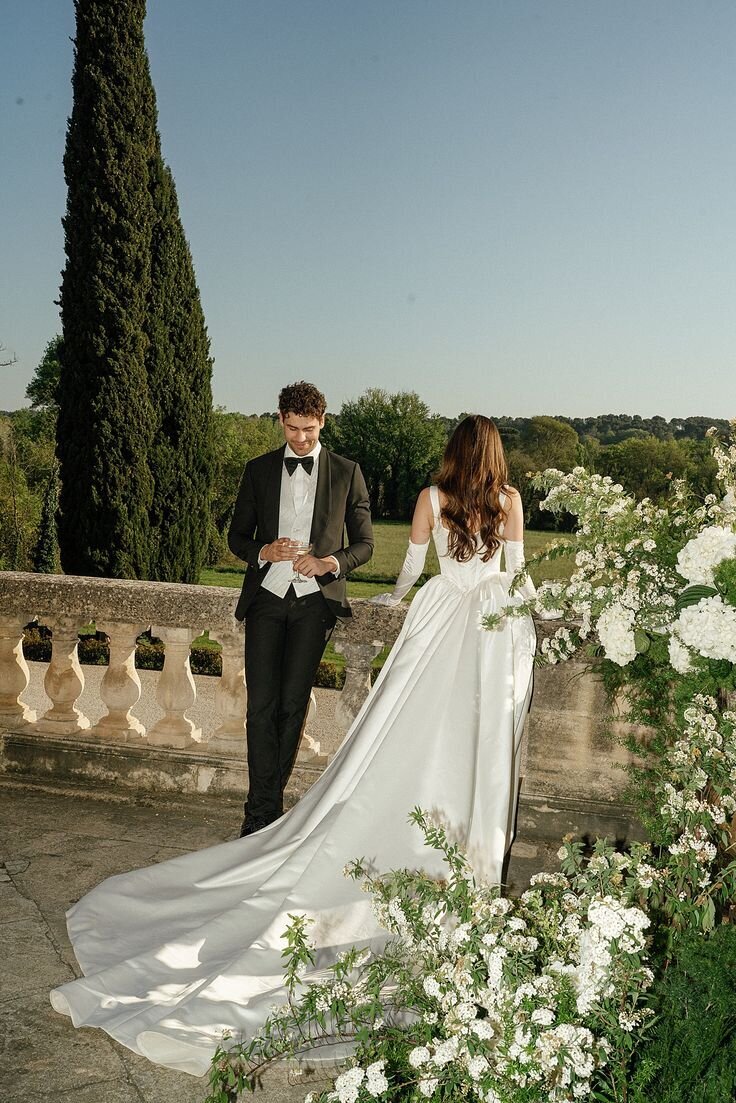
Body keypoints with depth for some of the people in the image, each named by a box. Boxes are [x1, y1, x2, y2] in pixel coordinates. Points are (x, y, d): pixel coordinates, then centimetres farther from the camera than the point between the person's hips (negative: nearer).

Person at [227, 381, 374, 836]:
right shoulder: (259, 470, 9)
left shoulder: (346, 472, 5)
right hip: (267, 597, 1)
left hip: (315, 599, -1)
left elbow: (364, 543, 7)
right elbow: (237, 536, 13)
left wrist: (332, 562, -13)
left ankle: (266, 803, 13)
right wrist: (264, 551, -9)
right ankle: (264, 808, 0)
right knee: (261, 706, -6)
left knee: (292, 705, -1)